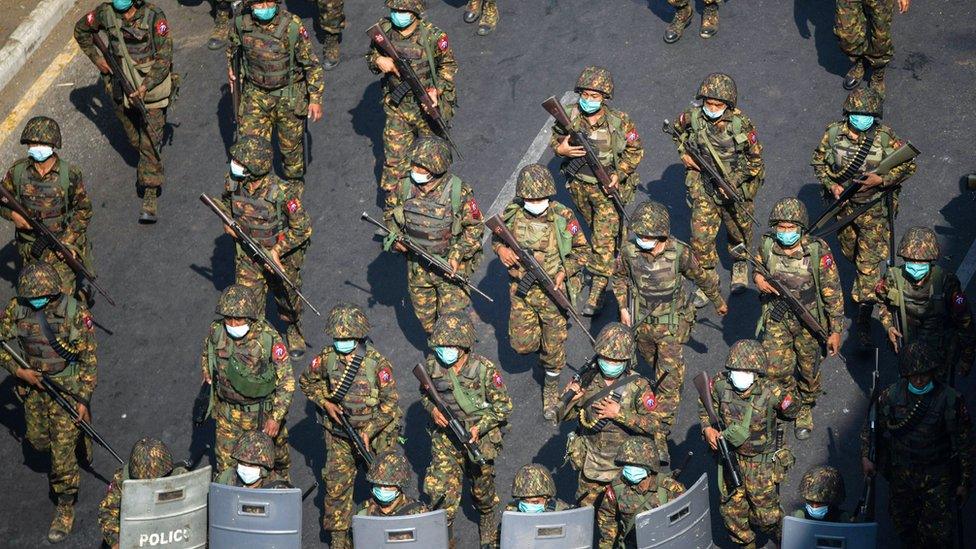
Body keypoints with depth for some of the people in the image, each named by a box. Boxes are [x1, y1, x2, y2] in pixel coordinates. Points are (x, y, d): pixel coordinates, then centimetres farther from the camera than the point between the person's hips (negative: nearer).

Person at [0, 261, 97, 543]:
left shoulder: (76, 313, -22)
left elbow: (90, 359, -14)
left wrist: (83, 400, -14)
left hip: (67, 388, -4)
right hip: (33, 385, 4)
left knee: (62, 452, -2)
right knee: (38, 440, 20)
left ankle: (65, 509, 15)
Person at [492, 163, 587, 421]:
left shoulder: (563, 217, -17)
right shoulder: (512, 214, -10)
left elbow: (581, 252, -5)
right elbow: (496, 236, 10)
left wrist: (563, 273, -20)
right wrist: (500, 248, -14)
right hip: (522, 291, 2)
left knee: (553, 347, 8)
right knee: (522, 344, 5)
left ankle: (551, 389, 32)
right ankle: (545, 350, 41)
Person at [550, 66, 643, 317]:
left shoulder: (619, 122, -21)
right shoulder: (569, 115, -15)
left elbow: (635, 150, -7)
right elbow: (555, 138, 2)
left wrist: (618, 174, -19)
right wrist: (560, 148, -22)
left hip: (608, 186, -4)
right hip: (578, 185, 4)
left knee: (604, 239, -5)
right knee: (595, 227, 26)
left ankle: (597, 292, 2)